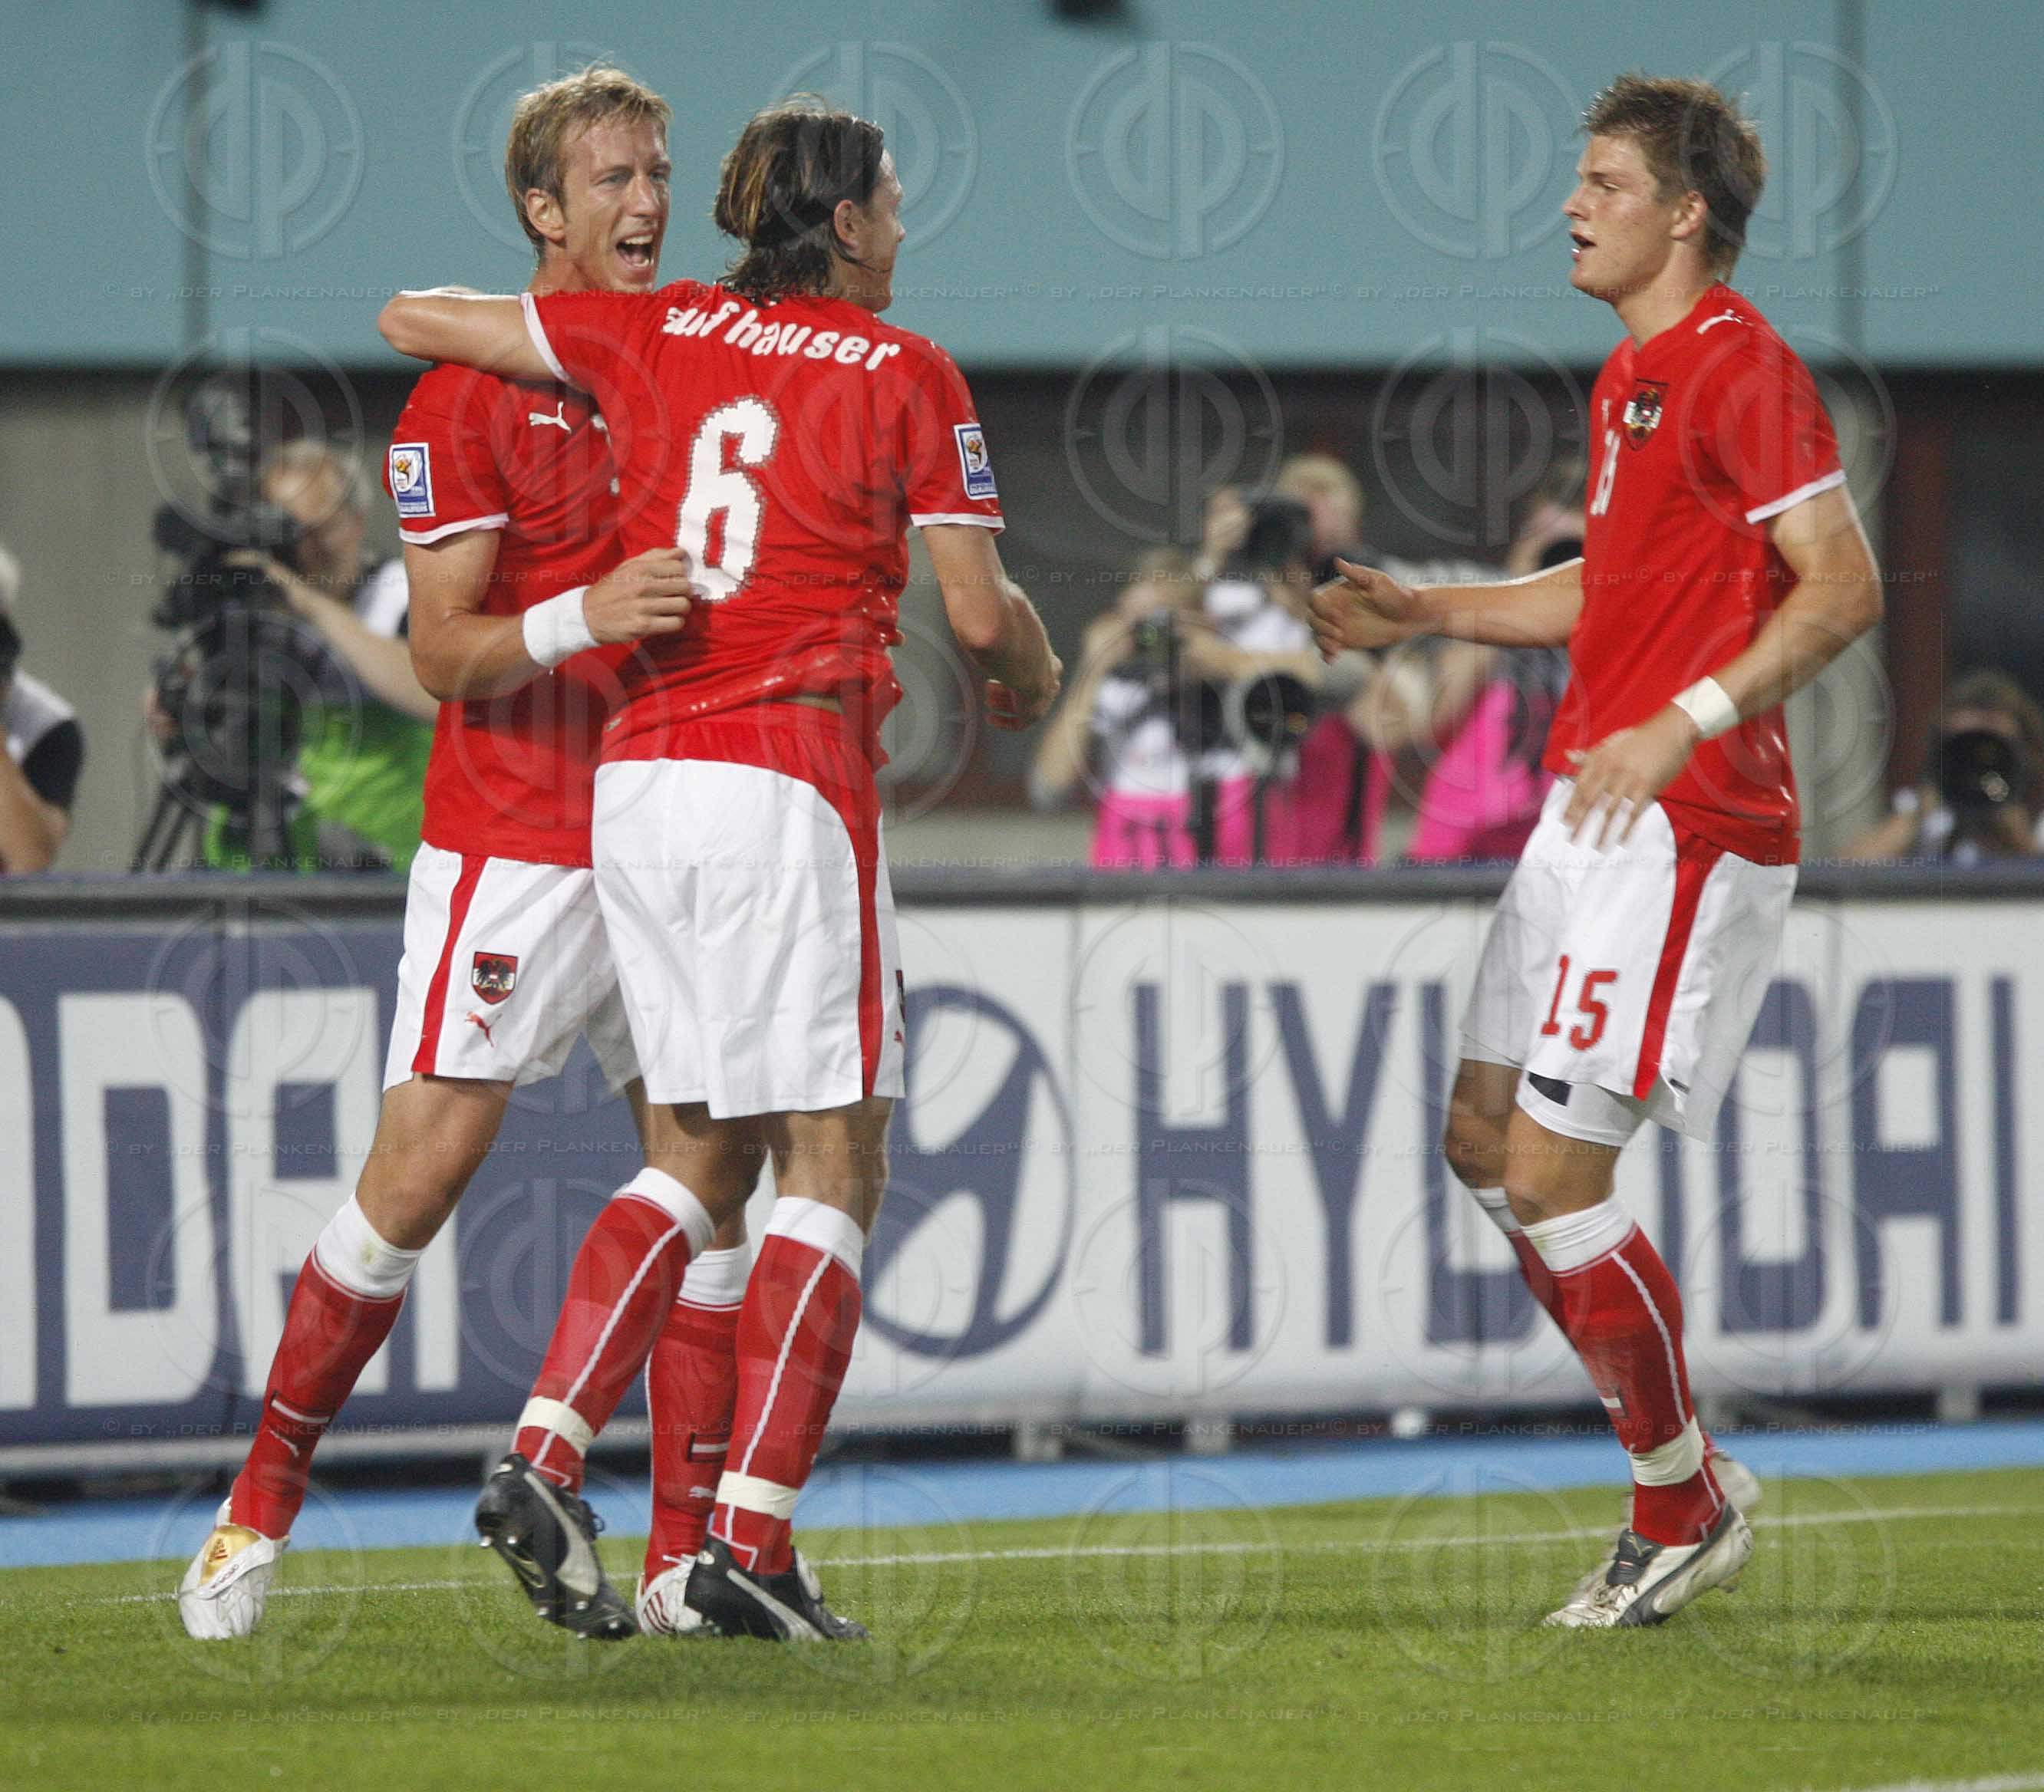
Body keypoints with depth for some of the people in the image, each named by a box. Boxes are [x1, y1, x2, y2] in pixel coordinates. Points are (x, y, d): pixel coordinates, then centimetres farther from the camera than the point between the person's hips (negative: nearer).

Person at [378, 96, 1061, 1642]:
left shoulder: (649, 334, 10)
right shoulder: (906, 373, -1)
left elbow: (411, 319, 16)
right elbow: (982, 611, 0)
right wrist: (1032, 676, 22)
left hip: (636, 776, 6)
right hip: (791, 778, -6)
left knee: (706, 1155, 16)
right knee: (832, 1164, 0)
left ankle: (543, 1452, 2)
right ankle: (750, 1541, -7)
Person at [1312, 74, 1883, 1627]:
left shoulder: (1740, 370, -14)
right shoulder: (1633, 376, 17)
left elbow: (1844, 588, -21)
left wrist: (1691, 719, -30)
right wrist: (1424, 613, 23)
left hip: (1686, 828, -10)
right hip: (1593, 814, 10)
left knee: (1552, 1175, -10)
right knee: (1485, 1136, 12)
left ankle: (1681, 1512, 5)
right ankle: (1683, 1478, 20)